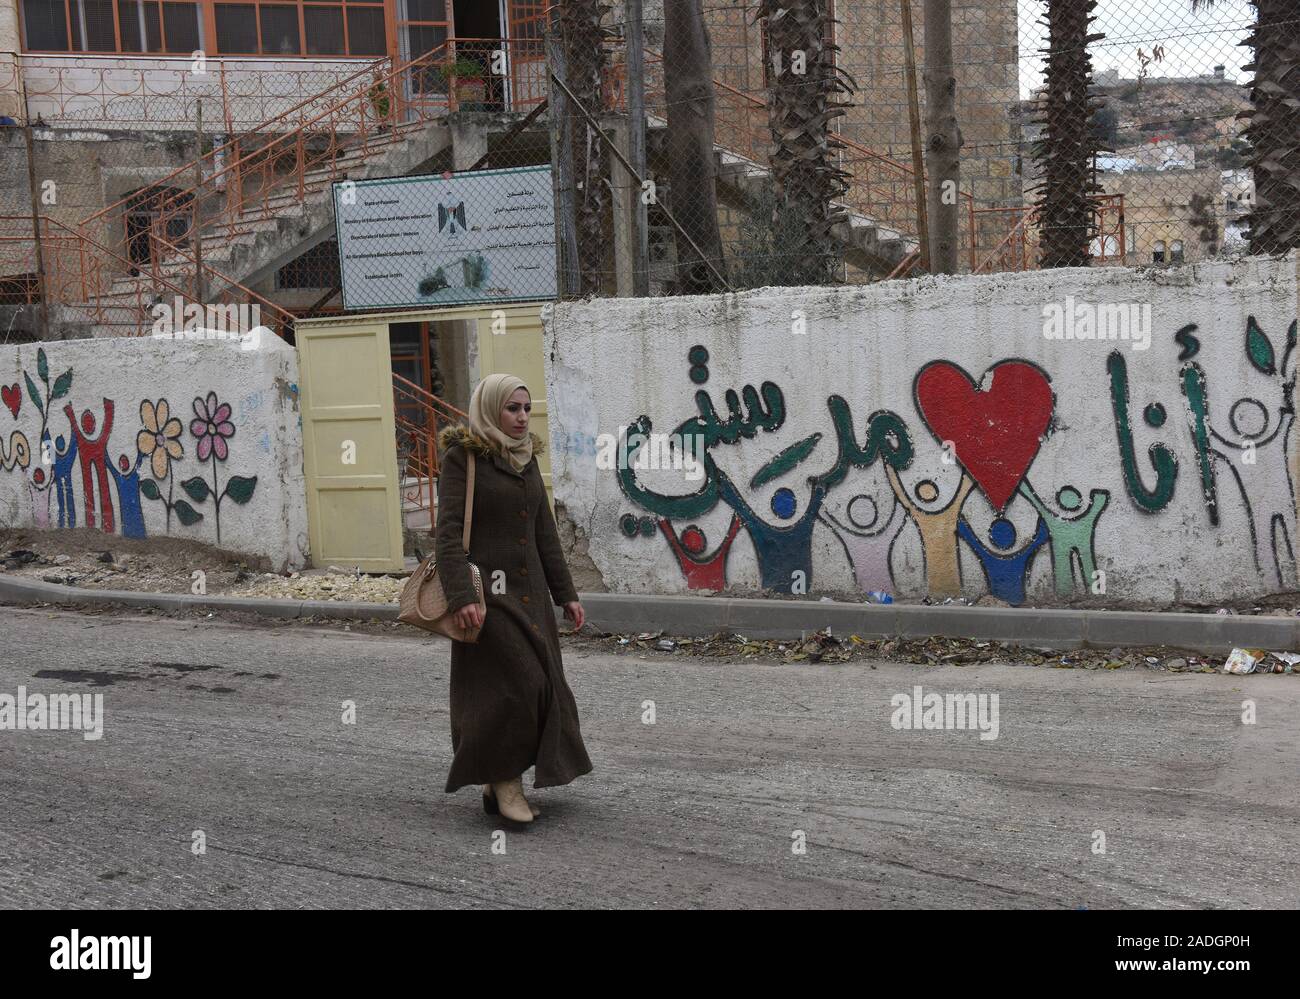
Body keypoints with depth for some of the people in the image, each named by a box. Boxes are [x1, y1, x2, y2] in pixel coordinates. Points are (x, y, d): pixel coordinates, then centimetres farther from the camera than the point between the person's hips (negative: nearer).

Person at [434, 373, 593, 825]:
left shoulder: (527, 460, 13)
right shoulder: (461, 458, -6)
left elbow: (545, 534, 15)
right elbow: (448, 532, -14)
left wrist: (566, 594, 12)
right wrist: (460, 597, -24)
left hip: (528, 591, 7)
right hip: (486, 591, -7)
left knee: (539, 686, 6)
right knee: (512, 684, -13)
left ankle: (500, 785, 17)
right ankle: (503, 780, 2)